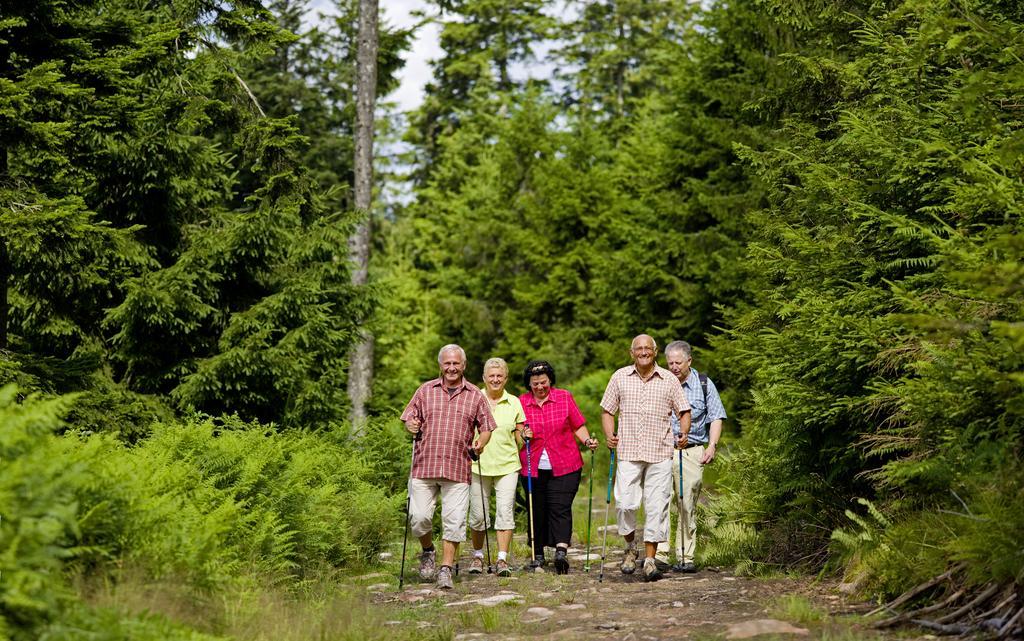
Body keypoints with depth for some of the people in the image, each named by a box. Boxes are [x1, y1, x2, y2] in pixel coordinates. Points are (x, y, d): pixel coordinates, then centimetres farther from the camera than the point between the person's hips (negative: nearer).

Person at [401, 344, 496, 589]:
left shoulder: (475, 396, 9)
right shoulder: (426, 390, 10)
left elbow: (486, 427, 13)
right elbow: (408, 418, 13)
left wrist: (481, 441, -7)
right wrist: (411, 426, -9)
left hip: (458, 470, 0)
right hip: (424, 466, 0)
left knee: (454, 521, -4)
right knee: (419, 517, -4)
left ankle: (446, 569, 5)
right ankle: (428, 551, 24)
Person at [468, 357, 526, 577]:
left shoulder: (514, 403, 7)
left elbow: (519, 439, 11)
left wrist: (524, 437, -10)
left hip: (507, 465, 0)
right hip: (478, 465, 0)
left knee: (505, 511, -9)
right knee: (478, 514, 3)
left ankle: (502, 559, -7)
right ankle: (478, 555, 22)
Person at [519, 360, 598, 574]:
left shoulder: (564, 397, 5)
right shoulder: (521, 403, 5)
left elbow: (578, 426, 9)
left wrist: (587, 440, -9)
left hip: (564, 467, -1)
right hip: (533, 467, 1)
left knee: (560, 508, -12)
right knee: (537, 510, 5)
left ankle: (561, 551, -22)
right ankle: (538, 555, 18)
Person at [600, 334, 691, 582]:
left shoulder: (669, 380, 8)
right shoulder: (619, 377, 9)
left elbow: (684, 411, 12)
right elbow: (607, 411, 14)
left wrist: (683, 434, -6)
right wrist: (609, 436, -2)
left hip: (660, 453, 0)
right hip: (628, 452, 0)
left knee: (657, 506, -2)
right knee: (624, 503, -8)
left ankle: (650, 559, 5)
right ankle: (630, 547, 18)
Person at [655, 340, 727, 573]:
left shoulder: (704, 384, 8)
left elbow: (716, 417, 9)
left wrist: (712, 445, -4)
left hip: (691, 452, 0)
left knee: (687, 506, 0)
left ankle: (685, 557, 6)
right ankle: (660, 554, -13)